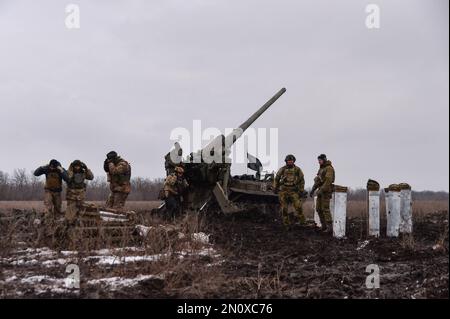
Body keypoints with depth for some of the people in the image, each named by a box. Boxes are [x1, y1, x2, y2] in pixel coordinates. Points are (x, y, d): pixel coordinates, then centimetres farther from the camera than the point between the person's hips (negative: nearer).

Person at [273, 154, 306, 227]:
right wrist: (275, 188, 10)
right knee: (284, 208, 1)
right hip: (283, 190, 1)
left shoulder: (297, 169, 5)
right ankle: (286, 223, 8)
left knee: (298, 206, -13)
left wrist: (301, 190, 1)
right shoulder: (282, 169, 8)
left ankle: (302, 221, -4)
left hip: (293, 191, -1)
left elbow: (302, 180, 7)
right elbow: (276, 179, 17)